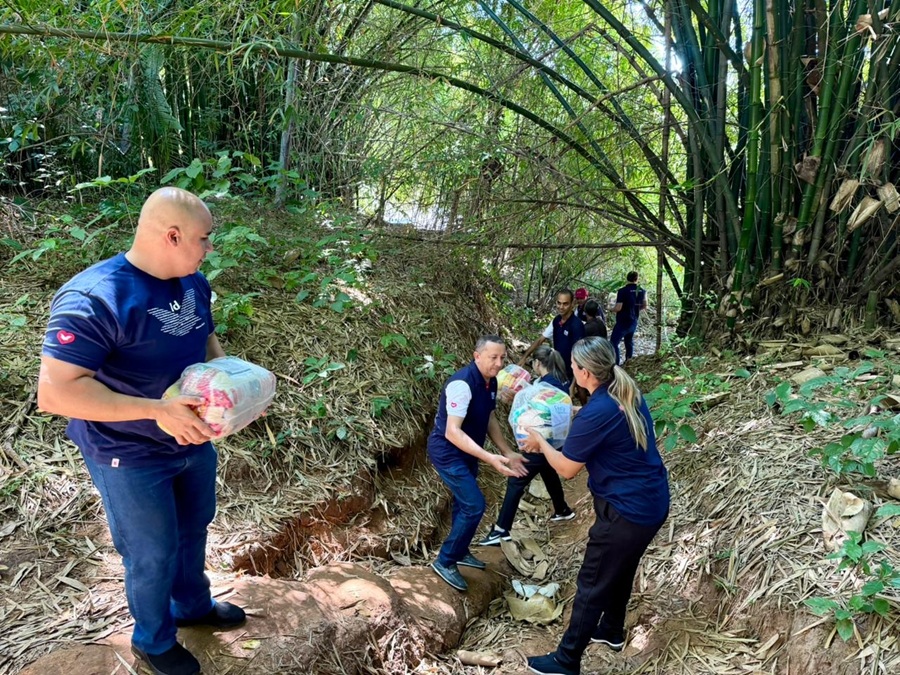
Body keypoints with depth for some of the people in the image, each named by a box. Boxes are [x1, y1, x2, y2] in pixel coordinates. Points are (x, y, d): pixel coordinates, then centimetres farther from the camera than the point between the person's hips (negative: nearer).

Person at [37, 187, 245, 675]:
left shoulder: (194, 282, -6)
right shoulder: (92, 298, -30)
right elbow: (54, 393, -33)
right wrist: (157, 410, -36)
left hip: (194, 440, 7)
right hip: (131, 458, -7)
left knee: (194, 528, 26)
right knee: (153, 554, 13)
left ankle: (193, 604, 54)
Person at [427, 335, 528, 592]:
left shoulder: (491, 381, -3)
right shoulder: (462, 384, -30)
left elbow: (489, 418, 9)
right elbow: (452, 432, -34)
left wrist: (508, 453, 3)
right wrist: (489, 458, -41)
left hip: (466, 451, 9)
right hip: (447, 452, -9)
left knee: (465, 502, 22)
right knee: (474, 505, -11)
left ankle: (459, 552, 43)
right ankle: (445, 562, 6)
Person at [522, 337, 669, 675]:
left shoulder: (597, 412, -26)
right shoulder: (627, 394, 1)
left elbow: (566, 468, -14)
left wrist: (540, 441, 0)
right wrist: (570, 417, 12)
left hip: (628, 511, -9)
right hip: (651, 502, 9)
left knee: (592, 586, 6)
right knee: (621, 570, 28)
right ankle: (612, 631, 49)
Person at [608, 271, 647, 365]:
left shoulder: (622, 291, -18)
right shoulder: (642, 291, 1)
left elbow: (618, 308, -21)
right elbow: (645, 306, 11)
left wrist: (611, 310, -1)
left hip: (622, 322, -7)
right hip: (634, 322, 7)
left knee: (614, 343, -3)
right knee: (629, 342, 20)